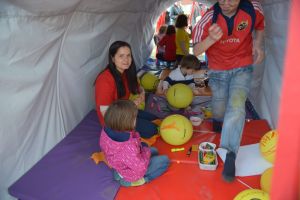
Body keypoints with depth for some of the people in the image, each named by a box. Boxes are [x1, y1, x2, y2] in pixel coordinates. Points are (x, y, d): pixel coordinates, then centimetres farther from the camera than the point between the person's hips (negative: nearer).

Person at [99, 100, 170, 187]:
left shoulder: (106, 130, -22)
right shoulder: (128, 147, -44)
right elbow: (140, 168, -30)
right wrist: (146, 152, -12)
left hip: (120, 165, 7)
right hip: (130, 173, -7)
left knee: (154, 151, 24)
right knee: (165, 161, 4)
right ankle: (134, 180, 3)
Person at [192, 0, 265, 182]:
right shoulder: (209, 19, -20)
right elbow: (196, 51, -19)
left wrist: (258, 44, -7)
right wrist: (211, 38, -38)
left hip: (242, 67, 0)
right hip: (218, 70, 0)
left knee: (236, 105, -22)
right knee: (219, 112, 11)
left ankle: (230, 155, -18)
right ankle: (218, 120, 51)